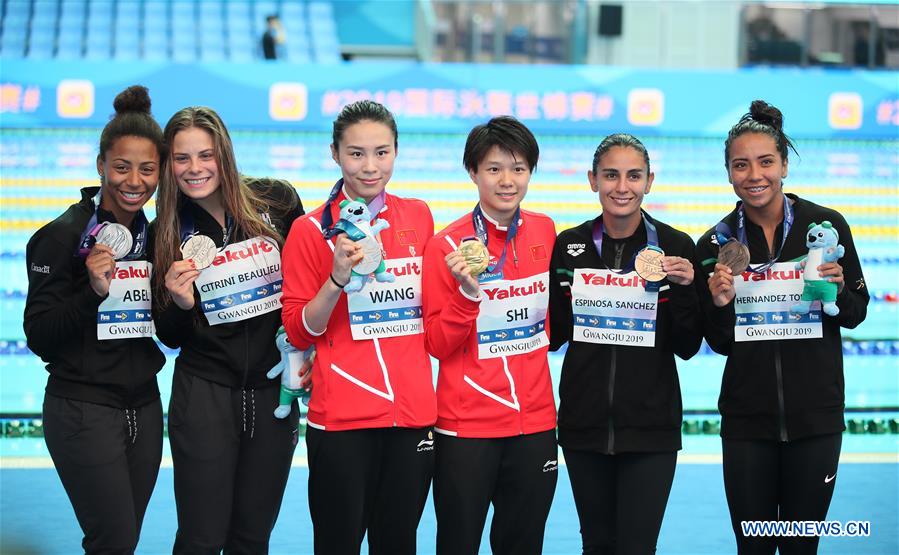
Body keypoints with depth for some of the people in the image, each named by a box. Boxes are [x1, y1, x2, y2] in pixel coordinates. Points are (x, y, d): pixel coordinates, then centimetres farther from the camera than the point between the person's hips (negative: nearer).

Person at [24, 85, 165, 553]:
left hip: (144, 406, 6)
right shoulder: (63, 235, -10)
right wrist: (92, 291, -25)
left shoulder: (153, 234, 8)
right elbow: (39, 337, -12)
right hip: (83, 410, -6)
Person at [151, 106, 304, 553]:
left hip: (275, 388, 1)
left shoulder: (276, 201, -3)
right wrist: (180, 304, -16)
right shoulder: (166, 233, 0)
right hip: (205, 393, 0)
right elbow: (170, 337, 5)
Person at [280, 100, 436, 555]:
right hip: (342, 419, -3)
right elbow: (299, 333, -4)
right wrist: (339, 279, -17)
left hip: (414, 413, 3)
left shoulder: (418, 217, 7)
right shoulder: (311, 230, -3)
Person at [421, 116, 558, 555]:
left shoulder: (544, 231, 3)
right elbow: (438, 345, -9)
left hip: (535, 419, 4)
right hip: (467, 426, -4)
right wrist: (468, 291, -23)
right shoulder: (447, 245, -9)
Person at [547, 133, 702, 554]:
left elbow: (687, 347, -1)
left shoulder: (675, 247, -2)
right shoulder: (569, 246, 2)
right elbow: (553, 335, 8)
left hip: (650, 425, -2)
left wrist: (683, 288, -16)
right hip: (584, 422, 2)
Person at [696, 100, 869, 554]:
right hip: (747, 418, 1)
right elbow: (720, 343, 6)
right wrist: (719, 306, -14)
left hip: (816, 415, -1)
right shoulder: (716, 244, 0)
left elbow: (856, 314, 5)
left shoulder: (826, 225, -4)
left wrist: (837, 290, -15)